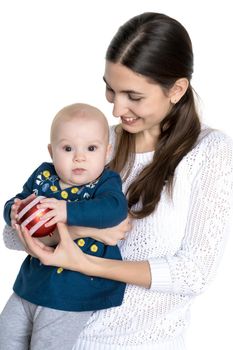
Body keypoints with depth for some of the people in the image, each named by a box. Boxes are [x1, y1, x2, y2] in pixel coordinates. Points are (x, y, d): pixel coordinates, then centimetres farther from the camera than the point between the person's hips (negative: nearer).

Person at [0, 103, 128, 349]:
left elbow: (115, 208, -33)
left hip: (70, 298, -5)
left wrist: (68, 211, -44)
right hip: (30, 283, 6)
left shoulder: (106, 183, -13)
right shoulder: (43, 176, 1)